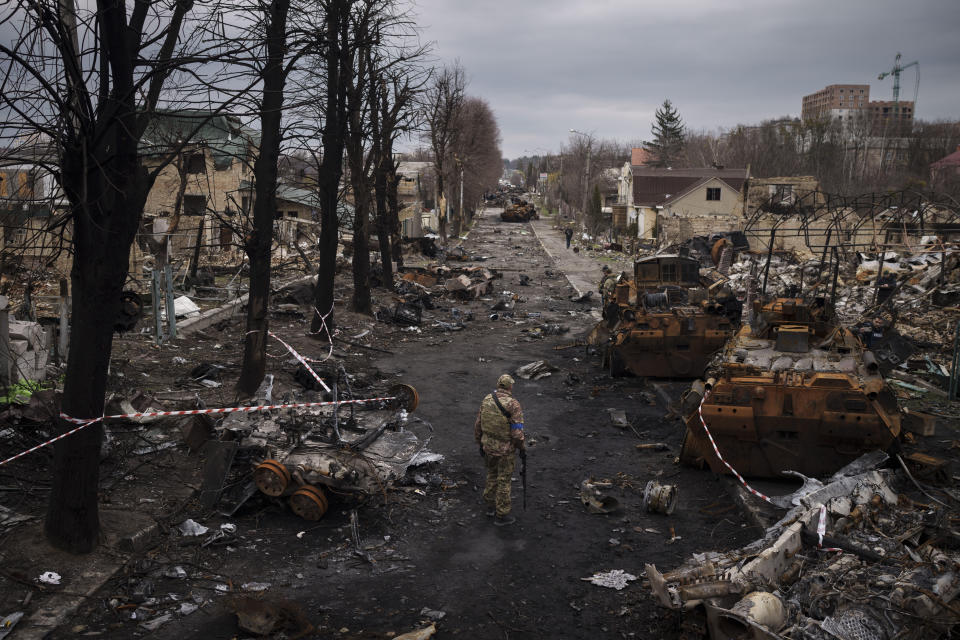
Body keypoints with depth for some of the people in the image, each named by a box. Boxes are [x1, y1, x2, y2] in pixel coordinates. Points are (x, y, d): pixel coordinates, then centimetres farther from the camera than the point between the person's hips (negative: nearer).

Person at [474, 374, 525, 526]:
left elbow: (478, 425, 4)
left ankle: (491, 506, 37)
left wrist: (480, 444, 16)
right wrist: (522, 448, -5)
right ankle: (501, 515, 17)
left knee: (492, 475, 24)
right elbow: (517, 432, -20)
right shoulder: (513, 405, -20)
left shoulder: (486, 400, -2)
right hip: (505, 449, -5)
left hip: (488, 446, 5)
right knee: (503, 481, 7)